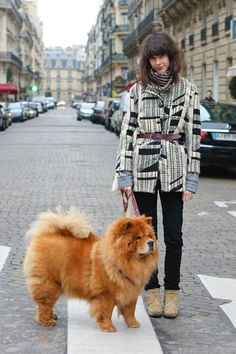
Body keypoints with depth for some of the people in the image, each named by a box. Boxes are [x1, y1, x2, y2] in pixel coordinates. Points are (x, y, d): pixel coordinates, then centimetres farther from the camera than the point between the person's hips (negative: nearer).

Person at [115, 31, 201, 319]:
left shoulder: (188, 90, 3)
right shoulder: (138, 90, 5)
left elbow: (193, 135, 1)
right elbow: (127, 132, 3)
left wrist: (191, 180, -4)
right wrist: (124, 175, -3)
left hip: (174, 171, -1)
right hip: (143, 169, 1)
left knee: (173, 237, 3)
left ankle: (172, 292, 18)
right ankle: (152, 291, 20)